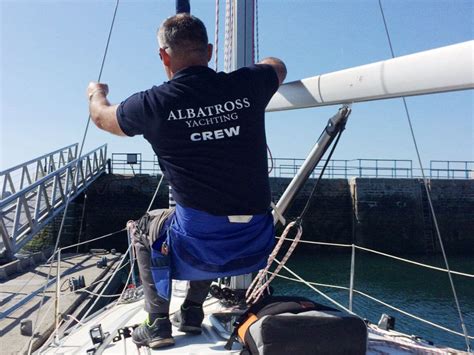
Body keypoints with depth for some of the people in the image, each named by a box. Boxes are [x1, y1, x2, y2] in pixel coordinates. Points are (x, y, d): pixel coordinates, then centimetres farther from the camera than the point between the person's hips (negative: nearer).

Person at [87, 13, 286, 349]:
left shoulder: (153, 104, -8)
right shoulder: (247, 86, -3)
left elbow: (101, 117, 16)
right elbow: (278, 66, 24)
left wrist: (96, 93, 38)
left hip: (199, 253, -3)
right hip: (257, 249, 4)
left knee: (146, 227, 29)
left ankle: (157, 324, 27)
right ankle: (193, 311, 40)